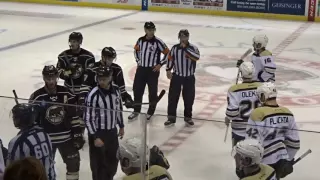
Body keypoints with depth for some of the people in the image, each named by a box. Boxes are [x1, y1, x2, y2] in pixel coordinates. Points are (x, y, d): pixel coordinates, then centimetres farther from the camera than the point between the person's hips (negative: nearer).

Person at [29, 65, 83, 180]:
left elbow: (74, 116, 2)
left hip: (66, 137, 2)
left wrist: (78, 135, 0)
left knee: (73, 163, 10)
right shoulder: (36, 97, -11)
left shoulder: (66, 93, -3)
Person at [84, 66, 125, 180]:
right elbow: (88, 118, -19)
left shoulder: (116, 89, -4)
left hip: (112, 131, 6)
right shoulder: (93, 95, -22)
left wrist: (121, 126, 16)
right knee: (98, 163, 2)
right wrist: (95, 137, -20)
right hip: (98, 133, -6)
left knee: (113, 160, 21)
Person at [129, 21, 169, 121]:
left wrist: (160, 64, -10)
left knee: (152, 92, 4)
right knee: (137, 89, 8)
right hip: (141, 69, 4)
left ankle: (150, 112, 18)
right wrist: (138, 61, 11)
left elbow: (167, 53, -9)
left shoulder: (158, 42, -12)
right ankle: (136, 111, 22)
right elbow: (136, 50, 21)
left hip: (153, 70, -4)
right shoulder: (140, 40, 2)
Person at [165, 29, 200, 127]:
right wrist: (168, 70, -3)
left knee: (189, 98, 7)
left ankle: (188, 117, 24)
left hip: (189, 77, -1)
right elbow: (170, 59, 7)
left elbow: (197, 57, -27)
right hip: (176, 76, 1)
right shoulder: (175, 48, -1)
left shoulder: (193, 47, -8)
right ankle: (171, 118, 8)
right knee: (173, 97, 0)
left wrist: (185, 48, -26)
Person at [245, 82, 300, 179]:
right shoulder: (287, 114, -1)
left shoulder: (258, 114, -21)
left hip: (263, 164, -6)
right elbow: (294, 142, 4)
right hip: (280, 162, 6)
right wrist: (288, 160, 17)